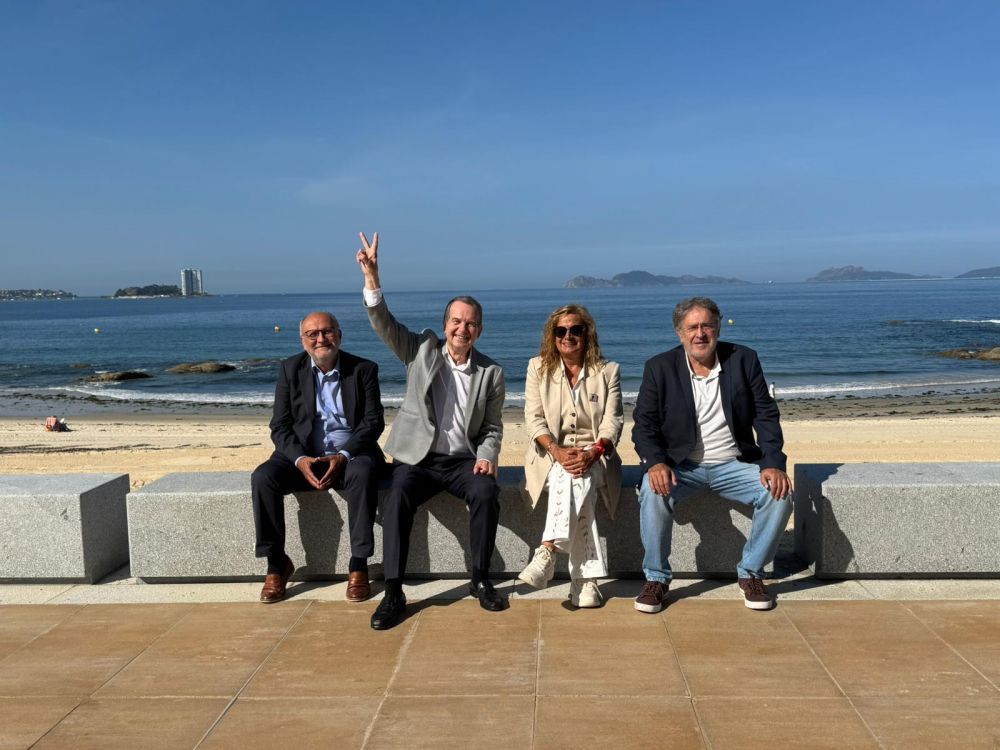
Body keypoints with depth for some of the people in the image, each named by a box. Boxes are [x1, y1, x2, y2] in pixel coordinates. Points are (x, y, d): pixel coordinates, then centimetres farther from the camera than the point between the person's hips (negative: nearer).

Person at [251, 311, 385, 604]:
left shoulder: (363, 369, 2)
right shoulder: (290, 369, 6)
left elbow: (374, 421, -4)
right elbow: (280, 426, 1)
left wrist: (344, 456, -21)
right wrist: (300, 459, -19)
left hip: (350, 455, -2)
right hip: (303, 456, 2)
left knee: (364, 471, -36)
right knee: (263, 477, -26)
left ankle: (358, 565, -26)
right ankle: (276, 564, -11)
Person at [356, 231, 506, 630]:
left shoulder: (491, 372, 4)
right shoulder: (422, 349, 3)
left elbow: (492, 427, 10)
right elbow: (384, 324, -9)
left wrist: (486, 457, -10)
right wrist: (372, 279, -23)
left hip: (463, 459, 1)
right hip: (417, 458, 0)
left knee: (487, 492, -28)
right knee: (397, 499, -29)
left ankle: (480, 579, -11)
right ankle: (393, 592, -21)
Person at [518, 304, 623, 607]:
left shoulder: (608, 371, 8)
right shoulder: (538, 367, 8)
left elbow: (612, 422, -2)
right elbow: (534, 419, 0)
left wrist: (592, 454, -22)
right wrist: (558, 451, -19)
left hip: (594, 455, 0)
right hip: (551, 454, 0)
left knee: (577, 478, -36)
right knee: (576, 482, -34)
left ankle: (548, 552, -41)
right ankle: (585, 577, -38)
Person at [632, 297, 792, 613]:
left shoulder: (744, 359, 1)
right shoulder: (660, 368, -2)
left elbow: (766, 416, 1)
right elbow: (644, 424, -4)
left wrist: (773, 463, -14)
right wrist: (656, 462, -24)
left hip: (733, 464, 2)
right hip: (681, 465, -1)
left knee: (779, 493, -22)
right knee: (654, 491, -31)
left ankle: (751, 574, 0)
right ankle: (656, 578, -13)